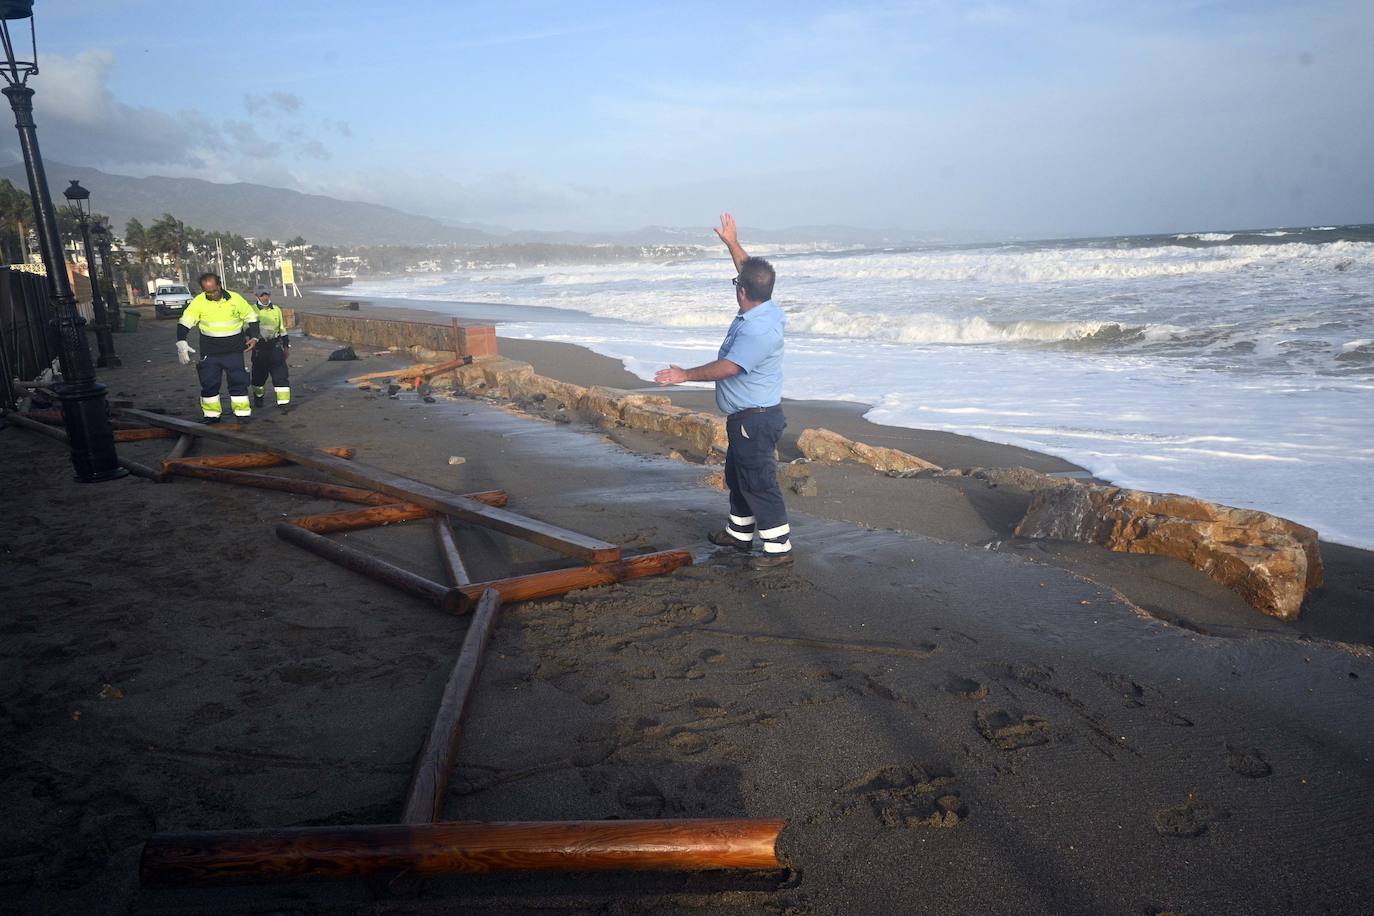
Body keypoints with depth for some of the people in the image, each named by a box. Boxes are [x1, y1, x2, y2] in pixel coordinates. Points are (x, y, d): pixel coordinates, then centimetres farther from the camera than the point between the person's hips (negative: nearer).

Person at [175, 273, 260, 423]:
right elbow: (184, 322, -7)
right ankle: (212, 415, 18)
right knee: (209, 384, 6)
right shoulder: (198, 302, -7)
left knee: (238, 382, 0)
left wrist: (254, 337, -3)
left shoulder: (235, 298, -6)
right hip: (209, 352, 1)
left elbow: (251, 318, 7)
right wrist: (181, 343, -19)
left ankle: (243, 413, 8)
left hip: (234, 350, -1)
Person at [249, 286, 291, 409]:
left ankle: (283, 402, -8)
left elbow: (282, 329, 18)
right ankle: (258, 397, 37)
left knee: (281, 375, -9)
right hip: (259, 349, -2)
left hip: (275, 347, 2)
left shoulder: (276, 310, 8)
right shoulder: (252, 311, -4)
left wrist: (286, 345, 20)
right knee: (259, 375, 11)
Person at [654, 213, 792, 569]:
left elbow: (727, 367, -30)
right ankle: (739, 532, 38)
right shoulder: (763, 309, 3)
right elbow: (750, 270, 22)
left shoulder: (759, 330, -27)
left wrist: (685, 375, -20)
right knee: (737, 476, 23)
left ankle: (778, 548, 4)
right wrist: (732, 243, 28)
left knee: (759, 483, -5)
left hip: (755, 419, -11)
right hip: (746, 417, 11)